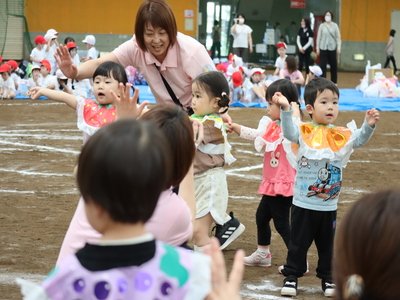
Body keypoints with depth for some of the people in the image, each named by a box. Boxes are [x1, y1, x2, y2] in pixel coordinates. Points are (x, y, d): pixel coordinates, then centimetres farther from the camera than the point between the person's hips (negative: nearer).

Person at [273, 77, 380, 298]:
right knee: (298, 243, 7)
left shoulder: (341, 135, 1)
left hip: (329, 205, 3)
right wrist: (285, 110, -40)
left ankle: (327, 278, 27)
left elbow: (359, 140, -10)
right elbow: (289, 133, -25)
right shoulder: (304, 132, -8)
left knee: (327, 244, 14)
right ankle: (291, 276, 18)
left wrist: (369, 125, -29)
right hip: (303, 203, -3)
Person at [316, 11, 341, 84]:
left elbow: (338, 37, 1)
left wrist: (338, 48, -4)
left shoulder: (335, 26, 1)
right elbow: (318, 37, 6)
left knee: (334, 66, 7)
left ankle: (334, 82, 18)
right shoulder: (322, 26, 3)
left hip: (332, 48, 0)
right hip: (323, 48, 0)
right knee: (322, 65, -1)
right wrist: (317, 48, 3)